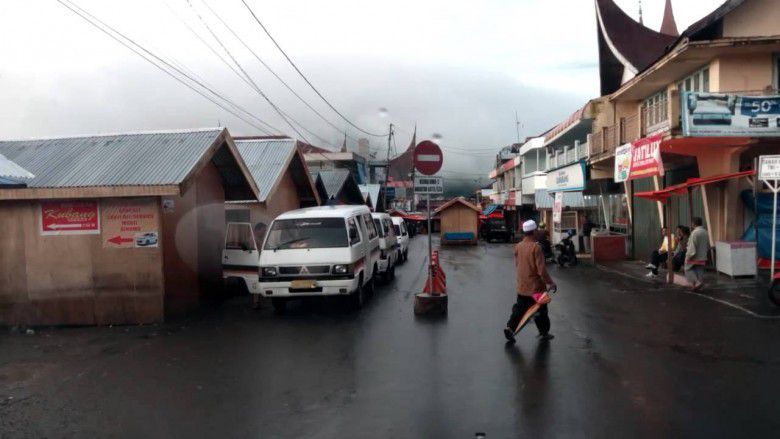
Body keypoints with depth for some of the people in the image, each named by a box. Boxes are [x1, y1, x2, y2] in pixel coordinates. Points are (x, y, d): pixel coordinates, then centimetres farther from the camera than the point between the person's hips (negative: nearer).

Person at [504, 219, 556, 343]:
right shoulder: (535, 247, -18)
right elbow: (541, 268, -19)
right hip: (535, 286, -5)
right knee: (541, 310, 11)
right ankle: (544, 332, 22)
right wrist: (549, 282, -10)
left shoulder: (518, 246, 1)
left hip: (522, 285, 5)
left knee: (520, 308, 13)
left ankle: (510, 327, 1)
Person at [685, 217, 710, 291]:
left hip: (694, 257, -7)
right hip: (703, 257, 7)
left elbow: (692, 246, -21)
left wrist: (688, 256, -15)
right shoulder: (705, 232, 5)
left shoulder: (694, 233, -21)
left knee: (688, 269, 7)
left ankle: (697, 282, -9)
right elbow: (708, 245, 14)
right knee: (700, 271, 13)